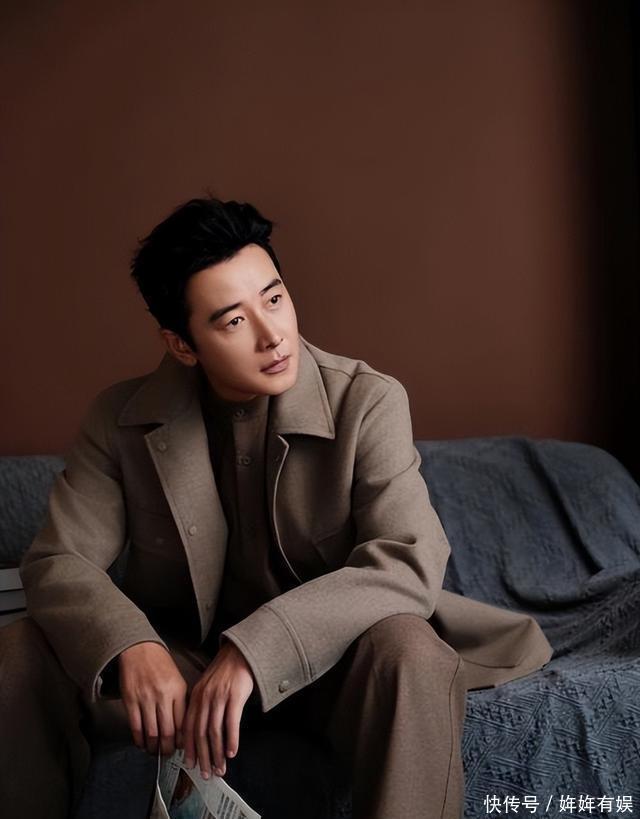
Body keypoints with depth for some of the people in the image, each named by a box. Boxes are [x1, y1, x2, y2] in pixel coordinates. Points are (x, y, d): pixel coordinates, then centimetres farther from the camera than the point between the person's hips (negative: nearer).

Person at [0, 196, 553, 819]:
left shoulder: (368, 403, -15)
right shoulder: (122, 418, -7)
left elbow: (409, 562, -25)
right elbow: (58, 561, -8)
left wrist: (254, 651, -36)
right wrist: (132, 648, -31)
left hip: (323, 655, -2)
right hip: (179, 653, 3)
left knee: (409, 652, -35)